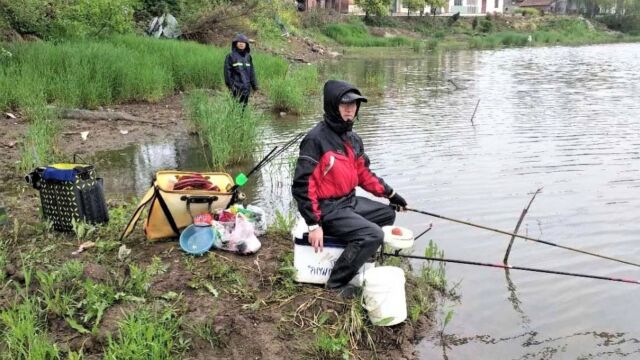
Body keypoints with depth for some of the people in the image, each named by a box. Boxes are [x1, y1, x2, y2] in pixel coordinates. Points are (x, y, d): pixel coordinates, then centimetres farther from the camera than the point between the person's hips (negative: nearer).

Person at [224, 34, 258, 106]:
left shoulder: (248, 56, 12)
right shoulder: (231, 56, -2)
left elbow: (251, 72, 15)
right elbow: (227, 71, -5)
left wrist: (254, 85, 13)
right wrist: (230, 84, -11)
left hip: (246, 87, 5)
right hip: (236, 87, -5)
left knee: (244, 105, 8)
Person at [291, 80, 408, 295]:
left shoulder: (353, 139, 8)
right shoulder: (316, 139, -20)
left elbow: (363, 174, 20)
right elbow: (302, 185, -22)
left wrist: (390, 194, 17)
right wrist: (314, 225, -24)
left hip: (350, 202, 10)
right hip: (327, 209, -10)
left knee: (387, 214, 22)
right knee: (373, 235, -23)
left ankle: (364, 260, 29)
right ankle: (336, 284, -9)